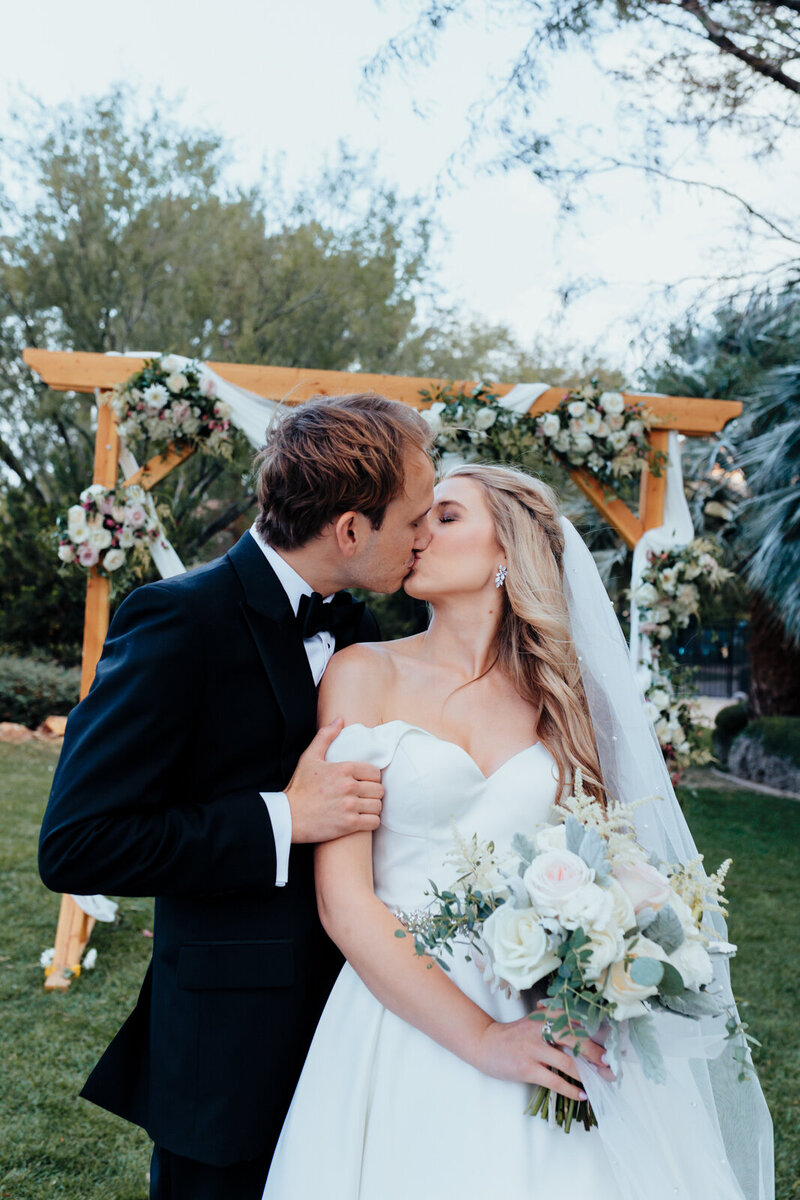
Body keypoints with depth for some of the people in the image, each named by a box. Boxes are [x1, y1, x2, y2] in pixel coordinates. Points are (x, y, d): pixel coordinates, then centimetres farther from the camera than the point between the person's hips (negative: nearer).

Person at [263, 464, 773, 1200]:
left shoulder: (557, 697, 6)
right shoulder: (368, 675, -3)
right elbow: (343, 902, -9)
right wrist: (481, 1038, -15)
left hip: (549, 1030, 3)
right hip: (409, 1022, -2)